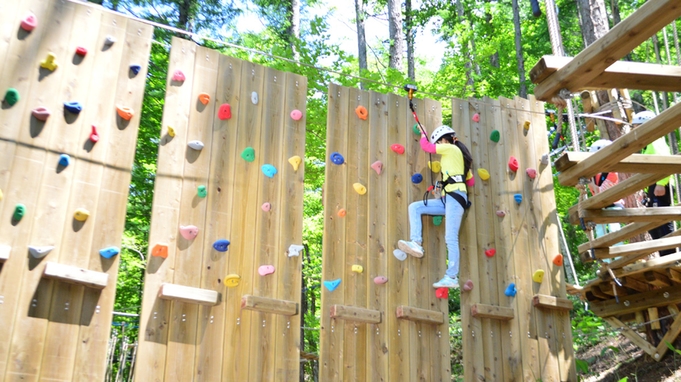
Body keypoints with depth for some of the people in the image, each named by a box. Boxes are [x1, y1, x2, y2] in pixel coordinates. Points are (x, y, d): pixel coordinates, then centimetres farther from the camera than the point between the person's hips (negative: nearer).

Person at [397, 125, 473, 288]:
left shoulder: (451, 149, 1)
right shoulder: (456, 154, 26)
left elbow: (426, 146, 2)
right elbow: (470, 179, 27)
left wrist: (423, 134, 23)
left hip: (455, 196, -10)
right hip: (448, 198, 10)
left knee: (451, 238, -14)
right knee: (414, 207, 1)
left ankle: (452, 277, -15)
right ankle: (416, 243, -15)